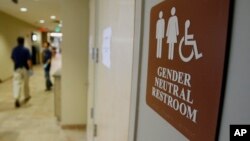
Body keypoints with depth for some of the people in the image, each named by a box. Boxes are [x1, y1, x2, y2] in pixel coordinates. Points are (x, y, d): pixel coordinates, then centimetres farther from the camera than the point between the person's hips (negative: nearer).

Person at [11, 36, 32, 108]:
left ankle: (17, 99, -18)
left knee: (17, 83, -2)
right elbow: (28, 60, -15)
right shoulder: (26, 50, -11)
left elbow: (12, 59, 14)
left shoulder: (14, 50, 3)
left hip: (17, 68, 3)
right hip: (25, 68, -2)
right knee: (26, 83, 13)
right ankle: (26, 96, 28)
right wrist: (30, 68, -7)